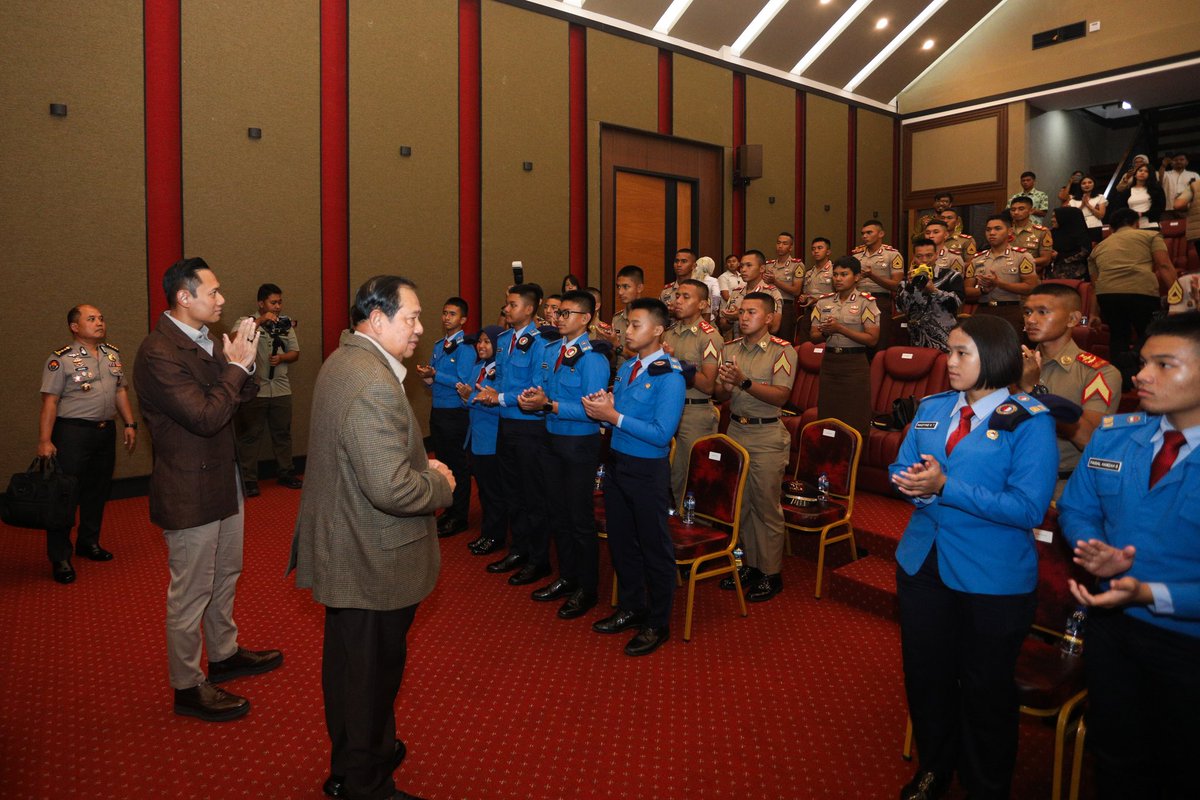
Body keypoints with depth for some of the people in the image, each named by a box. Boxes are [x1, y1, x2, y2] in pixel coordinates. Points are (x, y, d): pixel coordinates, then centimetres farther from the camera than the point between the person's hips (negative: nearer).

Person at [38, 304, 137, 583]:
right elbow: (50, 402, -12)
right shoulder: (61, 359, -9)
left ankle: (89, 542, 31)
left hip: (105, 431, 6)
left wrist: (130, 424, 11)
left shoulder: (112, 354, 10)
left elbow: (120, 391, 16)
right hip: (72, 432, -6)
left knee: (98, 490, 14)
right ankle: (60, 558, 10)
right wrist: (45, 440, -16)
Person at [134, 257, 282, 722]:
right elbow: (206, 416, -28)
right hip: (189, 492, -9)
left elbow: (243, 397, 8)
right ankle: (188, 688, 23)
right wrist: (237, 364, -23)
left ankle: (223, 654, 42)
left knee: (225, 576, 23)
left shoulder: (207, 340, 5)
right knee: (190, 591, 6)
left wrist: (245, 360, -9)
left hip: (223, 481, 9)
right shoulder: (158, 353, -22)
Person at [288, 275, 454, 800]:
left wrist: (423, 465, 5)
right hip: (372, 564, -11)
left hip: (343, 548, 11)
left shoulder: (343, 359, 6)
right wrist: (440, 486, -14)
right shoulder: (373, 384, -28)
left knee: (351, 666, 26)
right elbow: (391, 489, -32)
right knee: (370, 672, 9)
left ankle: (365, 752, 47)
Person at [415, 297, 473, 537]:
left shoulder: (465, 347, -12)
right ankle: (448, 511, 29)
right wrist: (427, 378, -4)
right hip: (437, 410, 8)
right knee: (442, 463, 16)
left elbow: (462, 382, -18)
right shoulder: (438, 345, 14)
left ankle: (459, 517, 12)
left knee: (458, 466, 1)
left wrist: (435, 375, -20)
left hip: (455, 413, -8)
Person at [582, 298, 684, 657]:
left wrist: (614, 416, -22)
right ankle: (630, 608, 38)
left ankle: (658, 624, 24)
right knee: (620, 541, 19)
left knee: (654, 547, 7)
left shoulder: (669, 376, -16)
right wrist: (603, 406, -11)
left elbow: (661, 433, -23)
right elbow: (614, 411, 11)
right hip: (617, 462, 8)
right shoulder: (626, 367, 7)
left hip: (647, 470, -7)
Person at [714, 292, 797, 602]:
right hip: (736, 430, 5)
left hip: (767, 436, -5)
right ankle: (750, 564, 27)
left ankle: (771, 573, 15)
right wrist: (724, 386, -19)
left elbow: (780, 396, -18)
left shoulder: (783, 350, -8)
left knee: (766, 505, 2)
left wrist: (744, 382, -29)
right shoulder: (730, 349, 7)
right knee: (740, 503, 12)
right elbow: (721, 397, 4)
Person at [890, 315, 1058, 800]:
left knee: (985, 690, 14)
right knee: (925, 675, 19)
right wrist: (917, 485, -17)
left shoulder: (1029, 422, -13)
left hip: (991, 579, -5)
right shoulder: (931, 408, 4)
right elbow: (901, 470, 6)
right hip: (922, 564, 5)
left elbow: (1028, 508, -20)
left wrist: (945, 487, -25)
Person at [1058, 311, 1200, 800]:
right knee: (1116, 758, 25)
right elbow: (1077, 509, 4)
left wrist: (1149, 593, -30)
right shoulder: (1113, 435, -5)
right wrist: (1095, 551, -16)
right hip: (1110, 623, 4)